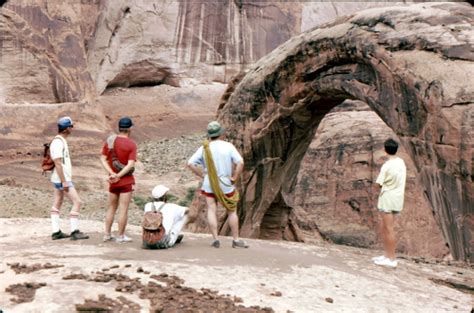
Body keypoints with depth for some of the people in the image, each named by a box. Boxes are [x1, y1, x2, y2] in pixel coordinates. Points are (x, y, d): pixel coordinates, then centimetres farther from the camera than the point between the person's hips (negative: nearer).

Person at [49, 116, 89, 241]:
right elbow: (57, 163, -23)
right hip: (62, 179, -10)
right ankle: (75, 232, -5)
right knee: (77, 202, -8)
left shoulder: (61, 140, 12)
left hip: (59, 179, 10)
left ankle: (56, 232, 15)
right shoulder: (58, 142, -19)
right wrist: (64, 182, -24)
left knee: (57, 205, 11)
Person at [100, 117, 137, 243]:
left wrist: (112, 174, -11)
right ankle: (121, 236, 5)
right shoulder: (131, 144, -12)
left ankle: (107, 234, 18)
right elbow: (130, 164, -20)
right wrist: (118, 176, -17)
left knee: (112, 208, 16)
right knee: (123, 209, 0)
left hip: (113, 181, 5)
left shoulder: (110, 140, 2)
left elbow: (103, 159, -3)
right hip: (126, 181, -5)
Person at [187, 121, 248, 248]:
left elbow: (190, 163, -6)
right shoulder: (228, 146, -9)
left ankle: (215, 239, 0)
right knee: (232, 212, 9)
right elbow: (240, 163, -18)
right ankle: (236, 240, 13)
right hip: (226, 185, -1)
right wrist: (234, 178, -9)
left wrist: (202, 175, 2)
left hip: (209, 185, 2)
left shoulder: (204, 148, -3)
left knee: (211, 211, 6)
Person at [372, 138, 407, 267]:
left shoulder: (386, 166, -17)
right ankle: (386, 255, 22)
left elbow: (378, 184, -14)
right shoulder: (401, 163, 6)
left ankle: (391, 259, 2)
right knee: (385, 228, 16)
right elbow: (401, 181, 12)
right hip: (397, 199, 8)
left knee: (389, 229, -2)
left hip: (387, 199, -8)